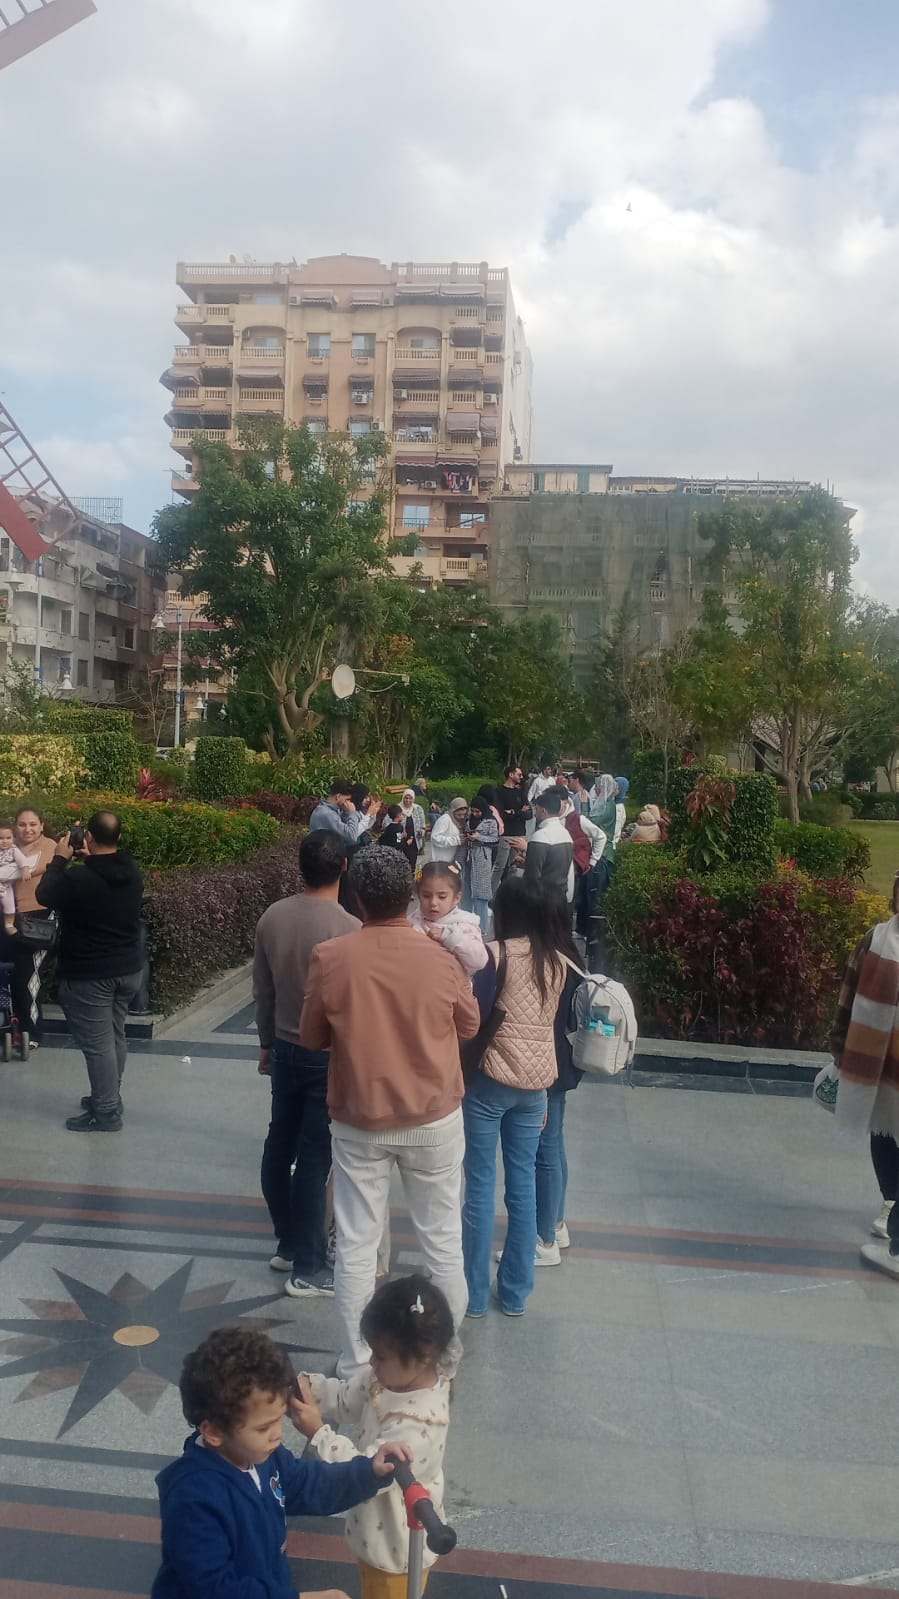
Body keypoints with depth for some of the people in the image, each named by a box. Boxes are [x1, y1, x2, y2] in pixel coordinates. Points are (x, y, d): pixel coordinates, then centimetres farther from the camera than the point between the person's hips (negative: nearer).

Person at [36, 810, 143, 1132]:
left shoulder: (78, 878, -22)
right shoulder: (132, 873, 1)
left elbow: (45, 896, -5)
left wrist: (60, 859, 3)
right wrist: (89, 860, 16)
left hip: (89, 975, -7)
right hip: (129, 969, 7)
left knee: (97, 1043, 0)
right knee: (115, 1036, 18)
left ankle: (106, 1113, 7)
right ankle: (108, 1097, 31)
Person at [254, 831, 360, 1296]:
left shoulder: (272, 917, -4)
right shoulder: (349, 928, -21)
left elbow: (262, 991, 5)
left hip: (286, 1049, 6)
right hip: (331, 1055, -6)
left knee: (280, 1145, 18)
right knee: (315, 1158, 2)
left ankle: (287, 1243, 33)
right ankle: (308, 1269, 12)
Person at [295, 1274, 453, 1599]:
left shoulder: (417, 1423, -38)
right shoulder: (394, 1376, -13)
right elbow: (347, 1400, -1)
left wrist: (317, 1433, -33)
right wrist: (307, 1387, -19)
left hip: (397, 1542, -7)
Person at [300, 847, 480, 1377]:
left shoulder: (330, 959, -16)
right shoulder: (440, 959, -16)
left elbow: (312, 1037, -2)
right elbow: (470, 1025, 1)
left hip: (359, 1121, 0)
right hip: (434, 1118, 0)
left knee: (356, 1244, 12)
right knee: (443, 1238, 16)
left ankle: (356, 1363, 23)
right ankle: (446, 1349, 32)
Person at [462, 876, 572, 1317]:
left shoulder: (496, 953, -11)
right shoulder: (560, 961, 5)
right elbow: (564, 1025, 10)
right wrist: (546, 1093, 17)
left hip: (492, 1079, -5)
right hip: (537, 1081, 5)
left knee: (480, 1186, 5)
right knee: (523, 1185, 12)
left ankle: (474, 1293, 14)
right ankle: (515, 1293, 22)